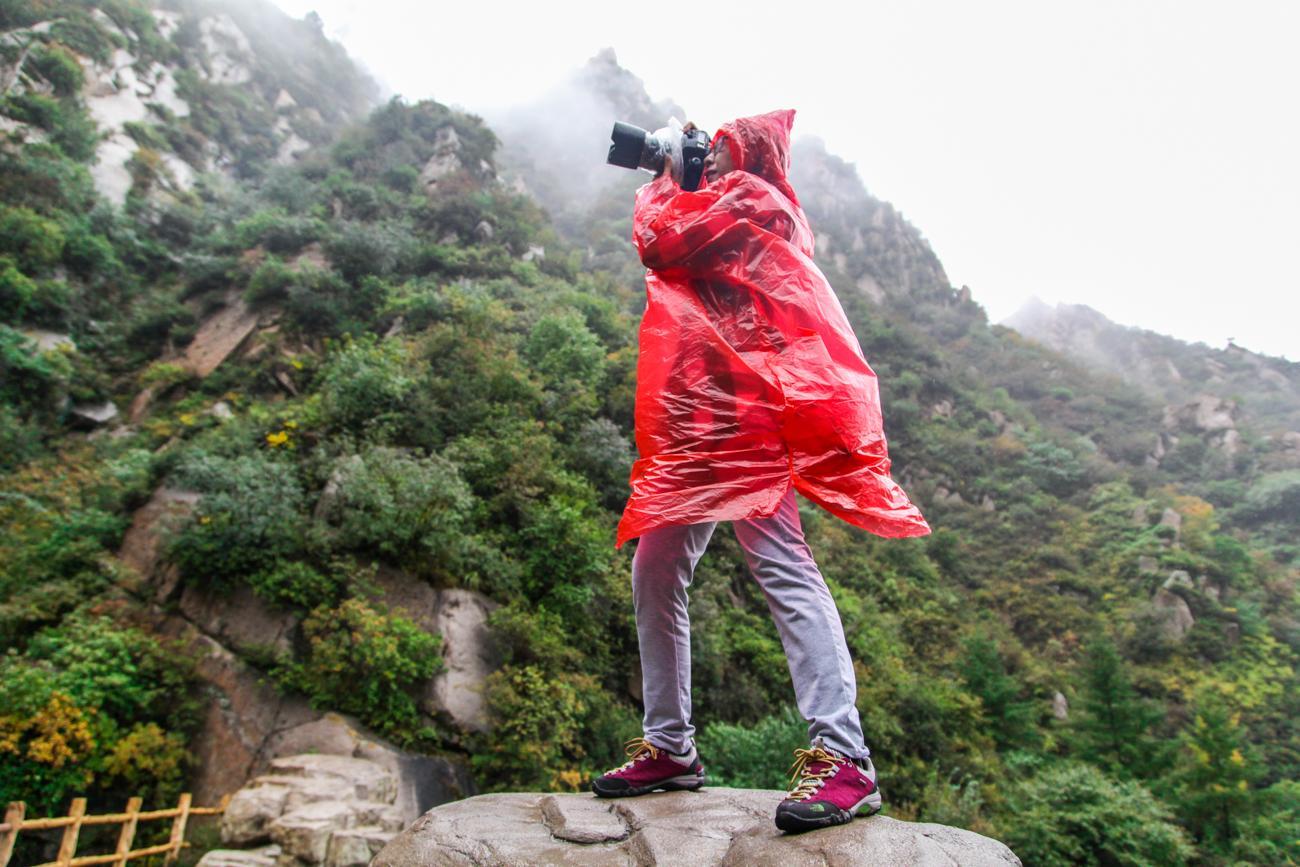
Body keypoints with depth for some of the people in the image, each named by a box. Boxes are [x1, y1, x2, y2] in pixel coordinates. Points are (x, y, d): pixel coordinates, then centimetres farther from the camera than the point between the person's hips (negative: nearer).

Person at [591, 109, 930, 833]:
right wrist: (671, 182, 34)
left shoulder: (752, 197, 3)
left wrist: (661, 184, 14)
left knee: (783, 566, -18)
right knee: (655, 571, 7)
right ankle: (670, 748, 14)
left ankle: (844, 758, -18)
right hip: (694, 419, 10)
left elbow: (661, 243, -5)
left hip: (737, 407, -10)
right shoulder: (733, 211, 31)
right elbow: (677, 254, 37)